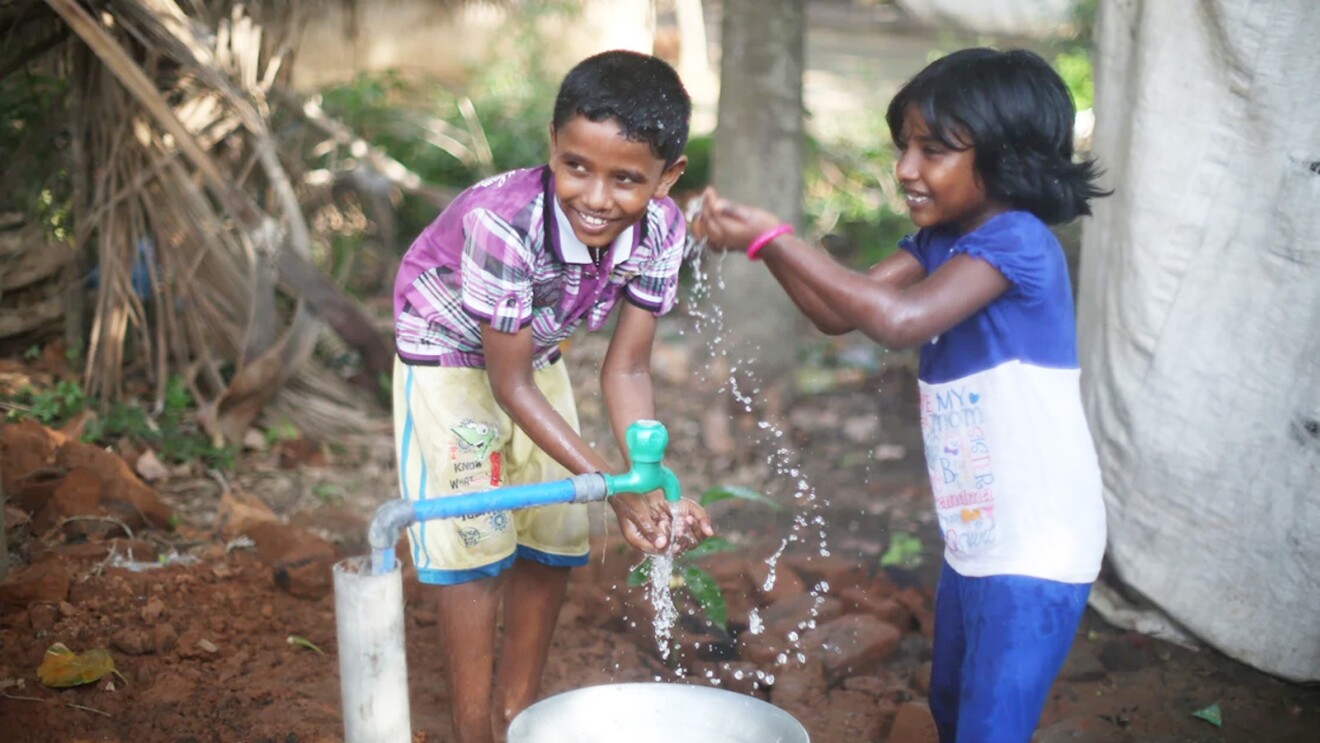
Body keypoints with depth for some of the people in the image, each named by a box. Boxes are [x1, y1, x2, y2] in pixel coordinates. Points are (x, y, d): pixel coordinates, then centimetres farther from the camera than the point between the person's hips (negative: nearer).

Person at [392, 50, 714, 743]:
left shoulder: (660, 231, -24)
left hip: (537, 356, 6)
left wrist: (653, 487, -29)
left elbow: (625, 369, -15)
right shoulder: (501, 221, -40)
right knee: (475, 550, -8)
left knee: (552, 543, 8)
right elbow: (509, 385, -30)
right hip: (450, 361, -5)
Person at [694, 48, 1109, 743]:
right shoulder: (942, 241, 5)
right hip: (971, 539, 9)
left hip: (1035, 552, -9)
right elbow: (839, 311, 1)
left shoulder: (1017, 242, -21)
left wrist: (770, 236, -29)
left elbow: (899, 319, -34)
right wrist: (761, 239, -14)